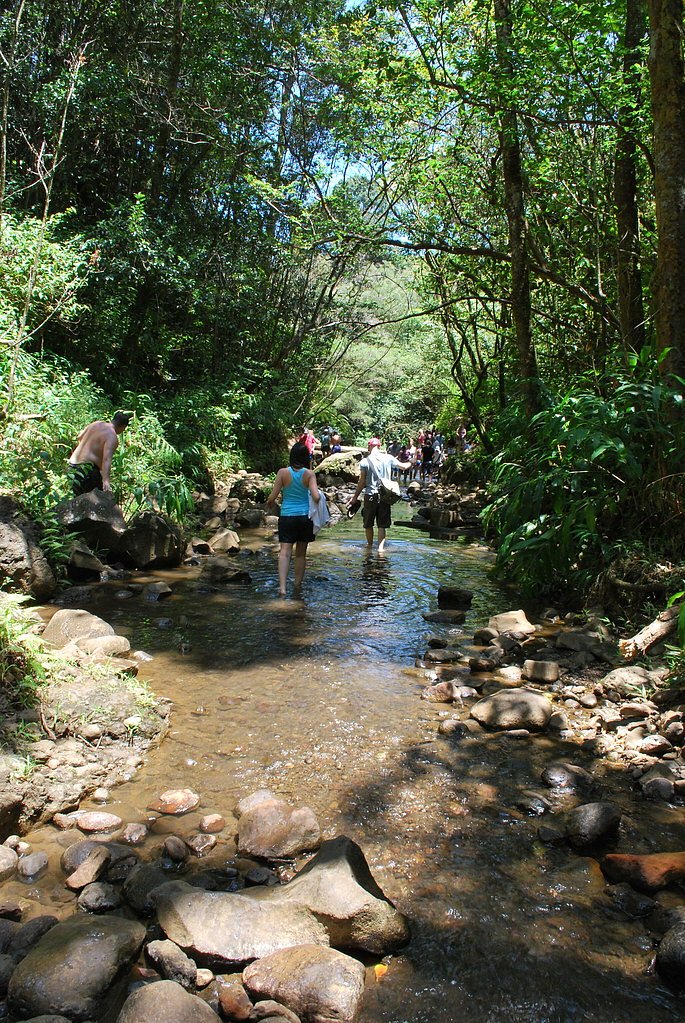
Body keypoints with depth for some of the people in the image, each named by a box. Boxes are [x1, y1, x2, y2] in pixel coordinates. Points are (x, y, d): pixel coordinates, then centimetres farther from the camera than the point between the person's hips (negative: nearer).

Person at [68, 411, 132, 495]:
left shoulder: (97, 423, 11)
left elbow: (79, 437, 28)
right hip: (88, 469, -9)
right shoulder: (112, 437, -15)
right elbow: (106, 459, -29)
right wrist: (106, 480, -39)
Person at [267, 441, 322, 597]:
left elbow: (272, 497, -7)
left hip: (287, 516, -1)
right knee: (301, 553, 14)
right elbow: (316, 497, -14)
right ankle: (297, 586, 22)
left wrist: (270, 502, 16)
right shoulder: (309, 474, -5)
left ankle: (282, 587, -22)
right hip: (305, 517, 1)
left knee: (285, 552, -7)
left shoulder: (283, 472, -6)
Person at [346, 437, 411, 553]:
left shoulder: (364, 461, -6)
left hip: (370, 495, -1)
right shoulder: (388, 458, -1)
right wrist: (411, 462, 34)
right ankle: (381, 547, -3)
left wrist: (355, 497, 5)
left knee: (368, 524, 15)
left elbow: (362, 482, -4)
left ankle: (369, 545, 28)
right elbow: (403, 466, 12)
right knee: (382, 524, 6)